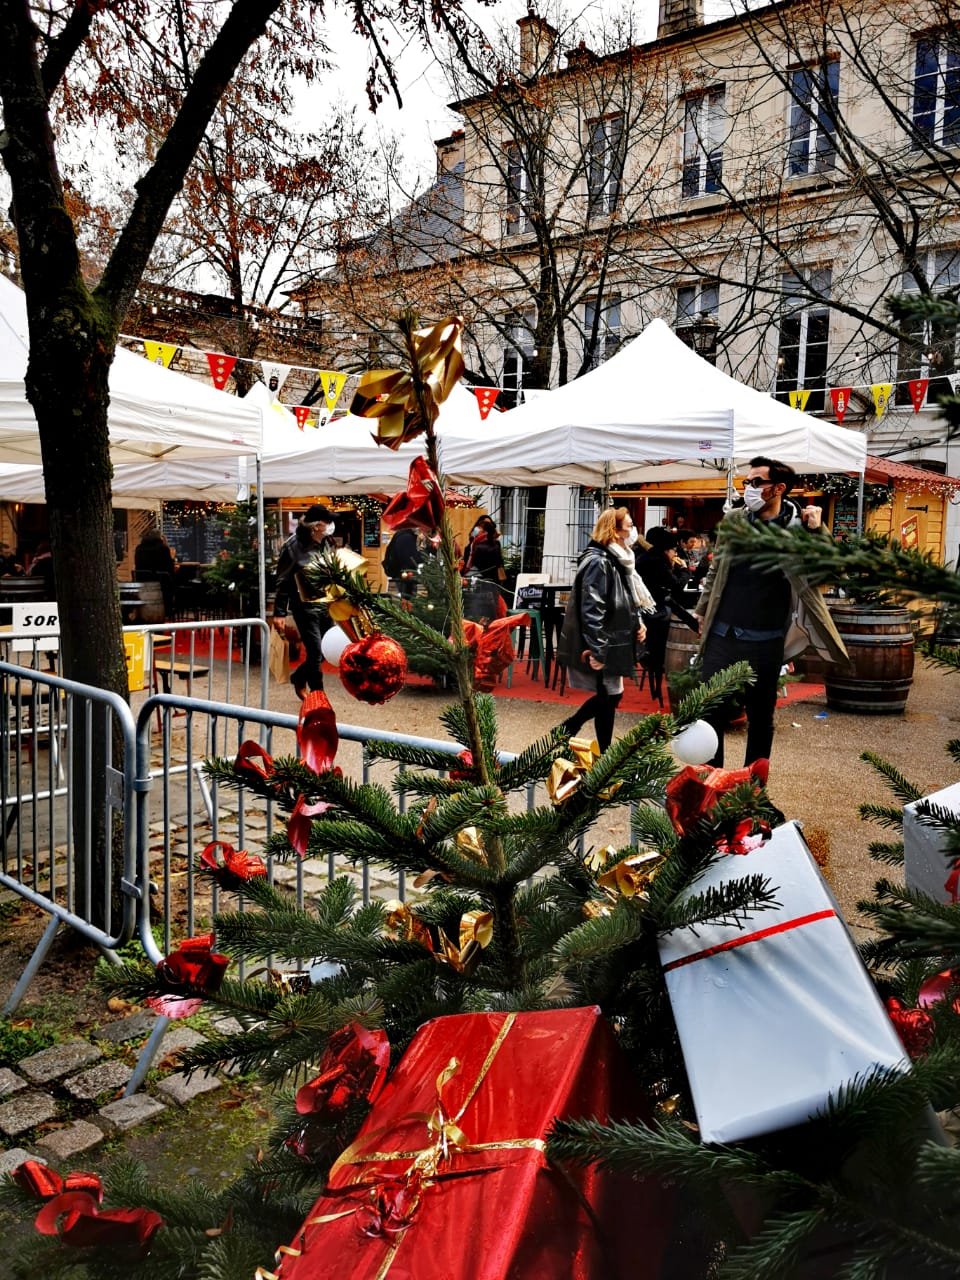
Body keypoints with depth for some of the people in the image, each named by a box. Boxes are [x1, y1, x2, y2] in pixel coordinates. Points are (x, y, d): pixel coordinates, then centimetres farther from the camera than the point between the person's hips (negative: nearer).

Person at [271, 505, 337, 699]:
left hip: (326, 603, 6)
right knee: (315, 653, -4)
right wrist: (279, 613, -11)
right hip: (305, 605, -6)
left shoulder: (327, 542, 3)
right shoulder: (293, 545, -12)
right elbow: (282, 581, -9)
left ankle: (298, 677, 36)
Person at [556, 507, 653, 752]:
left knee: (610, 695, 15)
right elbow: (592, 610, -25)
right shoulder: (599, 562, -19)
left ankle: (566, 729, 25)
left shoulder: (619, 559, 12)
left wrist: (637, 622, 7)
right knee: (609, 697, 1)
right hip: (602, 647, -10)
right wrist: (596, 651, -28)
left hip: (613, 642, 10)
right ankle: (605, 756, 14)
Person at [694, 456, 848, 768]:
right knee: (711, 712, 7)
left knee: (761, 718, 11)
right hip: (722, 636, 2)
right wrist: (703, 611, 15)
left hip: (766, 642, -2)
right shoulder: (733, 520, 3)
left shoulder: (799, 528, -5)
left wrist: (817, 531, -23)